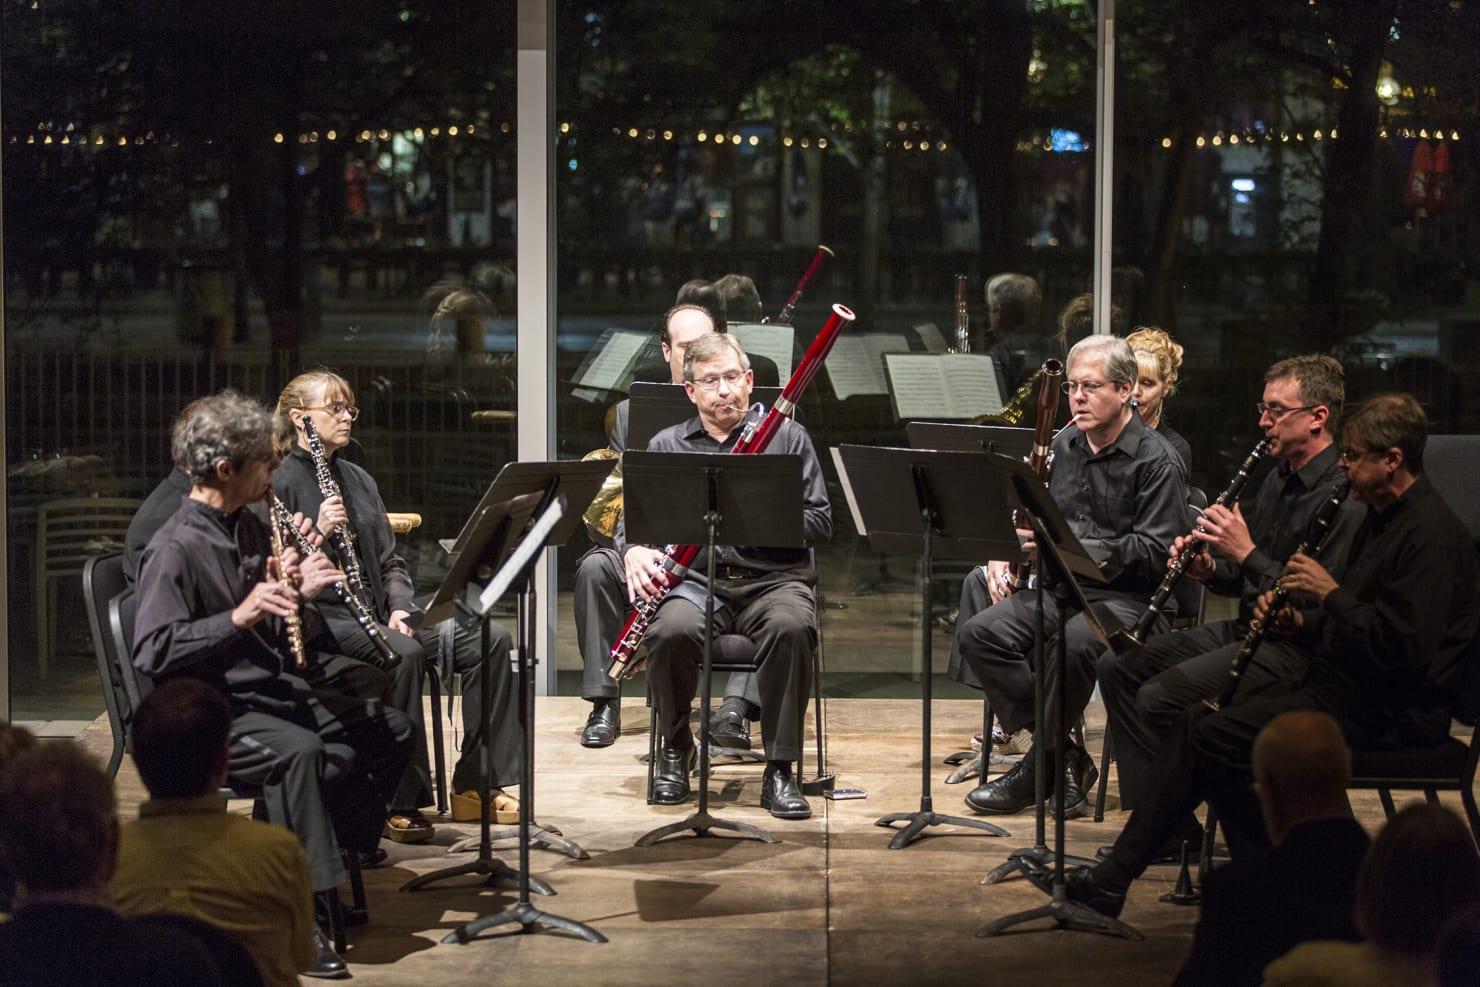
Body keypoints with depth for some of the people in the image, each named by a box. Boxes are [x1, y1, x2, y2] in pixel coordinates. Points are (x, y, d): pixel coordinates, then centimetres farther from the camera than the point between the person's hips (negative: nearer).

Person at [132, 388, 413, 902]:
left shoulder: (250, 527, 13)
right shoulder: (173, 550, -14)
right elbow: (151, 653, -24)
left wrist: (299, 594, -4)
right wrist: (239, 616, -31)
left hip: (274, 688, 9)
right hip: (212, 710, -9)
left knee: (389, 730, 4)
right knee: (298, 750, -35)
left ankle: (345, 856, 12)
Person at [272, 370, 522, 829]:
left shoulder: (358, 480, 19)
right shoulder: (280, 484, -4)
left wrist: (399, 609, 2)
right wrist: (318, 534, -24)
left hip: (376, 614, 8)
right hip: (322, 619, -8)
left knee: (491, 639, -10)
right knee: (403, 652, -37)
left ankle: (476, 786, -8)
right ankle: (402, 804, -26)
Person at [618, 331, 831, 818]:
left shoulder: (787, 437, 10)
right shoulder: (666, 447, 15)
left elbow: (820, 523, 4)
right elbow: (633, 518, 13)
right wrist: (634, 550, -11)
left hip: (773, 577, -1)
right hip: (697, 578, 1)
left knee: (791, 627, -36)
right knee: (672, 630, -33)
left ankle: (780, 770, -24)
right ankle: (675, 749, -5)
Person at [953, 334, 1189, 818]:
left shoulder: (1156, 461, -7)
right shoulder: (1062, 446, 16)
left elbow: (1155, 553, -15)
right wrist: (1004, 555, 6)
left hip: (1127, 598, -7)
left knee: (1072, 643, -38)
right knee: (979, 632, -19)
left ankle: (1040, 766, -17)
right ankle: (1064, 758, -15)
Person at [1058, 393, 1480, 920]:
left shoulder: (1430, 533, -17)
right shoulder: (1381, 519, 17)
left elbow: (1404, 649, -26)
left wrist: (1331, 593, -18)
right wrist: (1303, 622, 5)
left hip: (1389, 710, -11)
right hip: (1345, 684, 11)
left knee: (1218, 735, -21)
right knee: (1197, 722, 0)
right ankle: (1115, 875, -4)